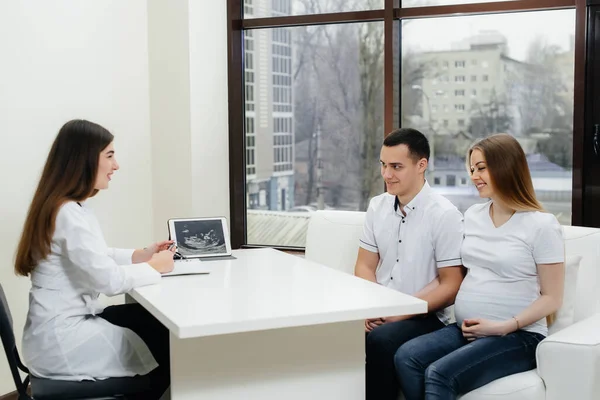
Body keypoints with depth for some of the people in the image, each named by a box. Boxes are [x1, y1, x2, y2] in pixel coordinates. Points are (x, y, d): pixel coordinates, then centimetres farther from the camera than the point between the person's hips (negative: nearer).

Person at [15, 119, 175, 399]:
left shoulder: (65, 207, 8)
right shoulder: (69, 214, -23)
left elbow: (95, 260, 17)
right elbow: (108, 280, -26)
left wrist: (141, 255, 5)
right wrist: (155, 267, -11)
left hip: (66, 323, 10)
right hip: (60, 339, -10)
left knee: (156, 321, 10)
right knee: (167, 350, -3)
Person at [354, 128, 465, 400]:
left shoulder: (445, 215, -10)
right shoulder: (377, 206, 9)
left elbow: (450, 287, -9)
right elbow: (365, 266, 11)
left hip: (424, 317, -5)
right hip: (379, 313, 5)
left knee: (380, 340, -34)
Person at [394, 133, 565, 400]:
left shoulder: (541, 225, -6)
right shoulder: (472, 216, 12)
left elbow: (551, 298, -5)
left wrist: (503, 327, -16)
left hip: (518, 337, -6)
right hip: (465, 330, 6)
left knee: (439, 374, -30)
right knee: (406, 357, -23)